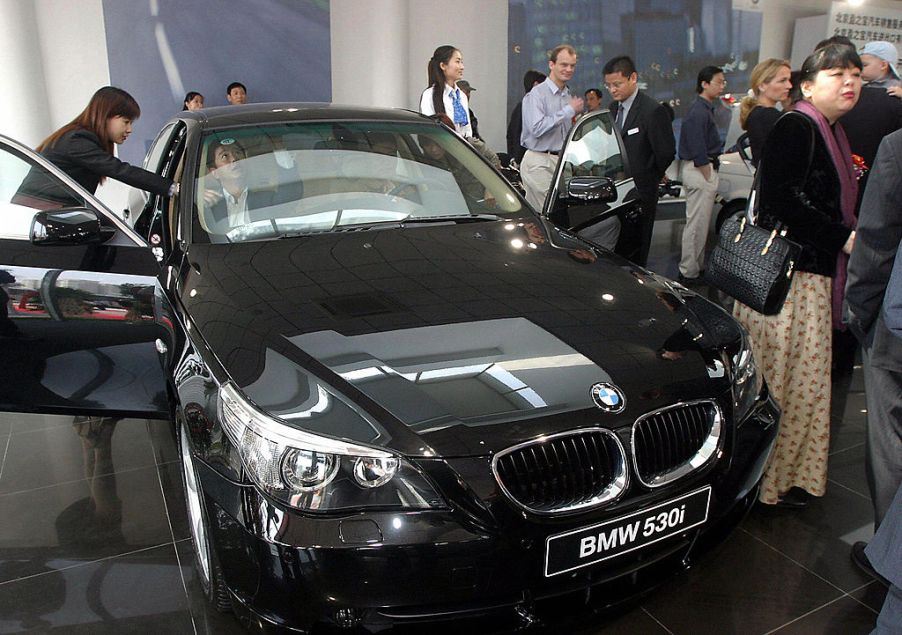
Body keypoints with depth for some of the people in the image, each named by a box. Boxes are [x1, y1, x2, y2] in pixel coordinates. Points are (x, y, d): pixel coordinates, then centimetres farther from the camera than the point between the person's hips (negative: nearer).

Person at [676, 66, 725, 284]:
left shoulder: (704, 109, 16)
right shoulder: (699, 112, -17)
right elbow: (698, 151, -21)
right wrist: (709, 178, -17)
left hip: (701, 169, 11)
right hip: (700, 171, -11)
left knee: (698, 223, 17)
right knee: (697, 223, -6)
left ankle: (695, 267, 27)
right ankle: (689, 273, 0)